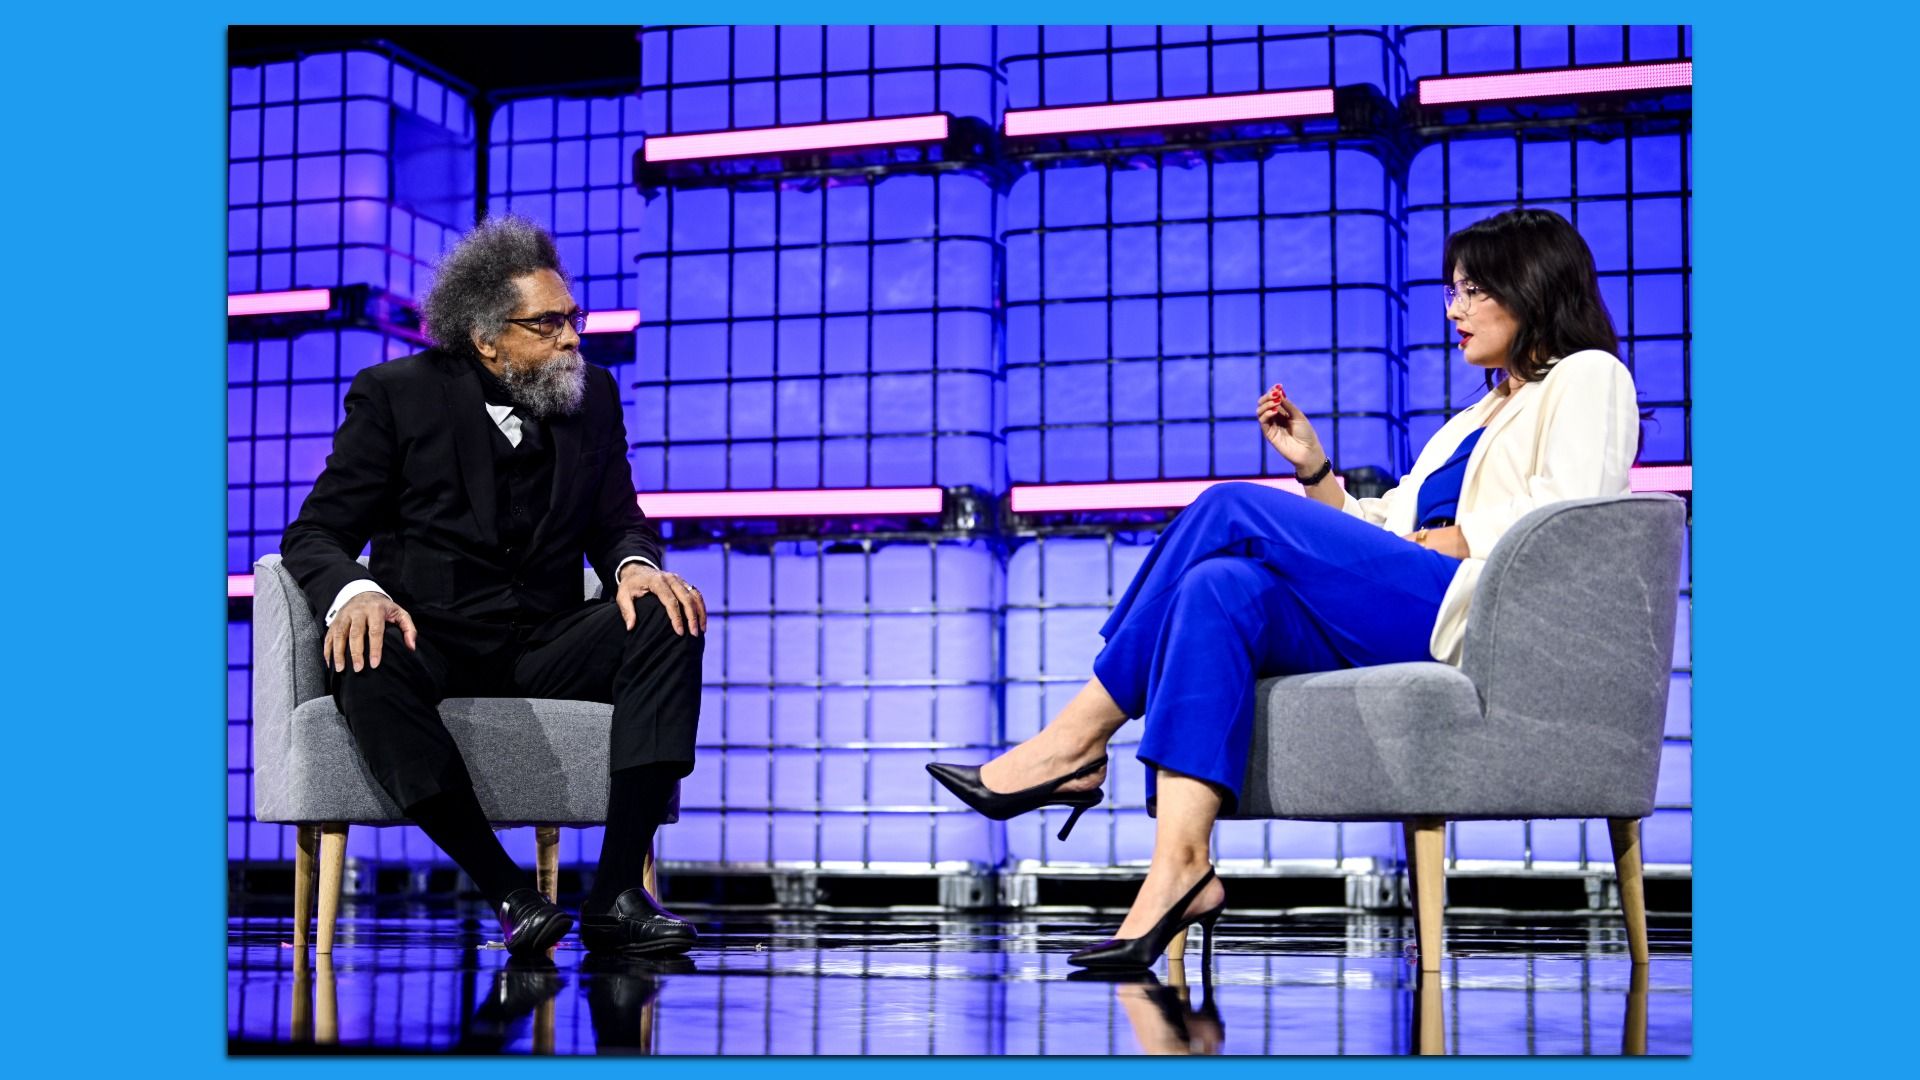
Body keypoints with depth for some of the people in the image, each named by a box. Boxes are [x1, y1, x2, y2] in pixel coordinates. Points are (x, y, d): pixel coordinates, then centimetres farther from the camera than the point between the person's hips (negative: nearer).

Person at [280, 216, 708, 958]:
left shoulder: (592, 396, 9)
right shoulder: (397, 395, -2)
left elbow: (617, 522, 12)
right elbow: (314, 534, -3)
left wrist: (636, 565, -15)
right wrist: (355, 592, -28)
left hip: (546, 648, 3)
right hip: (433, 643, -3)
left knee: (667, 619, -25)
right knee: (366, 660, -37)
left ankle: (616, 891, -27)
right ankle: (507, 892, -29)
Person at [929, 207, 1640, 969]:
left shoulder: (1588, 377, 13)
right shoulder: (1475, 420, 37)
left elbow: (1571, 515, -7)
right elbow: (1370, 544, 28)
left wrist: (1453, 542, -8)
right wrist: (1314, 470, 18)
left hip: (1472, 610, -7)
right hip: (1400, 624, 7)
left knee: (1233, 511, -16)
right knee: (1220, 586, -22)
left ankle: (1077, 741, -15)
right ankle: (1180, 868, -35)